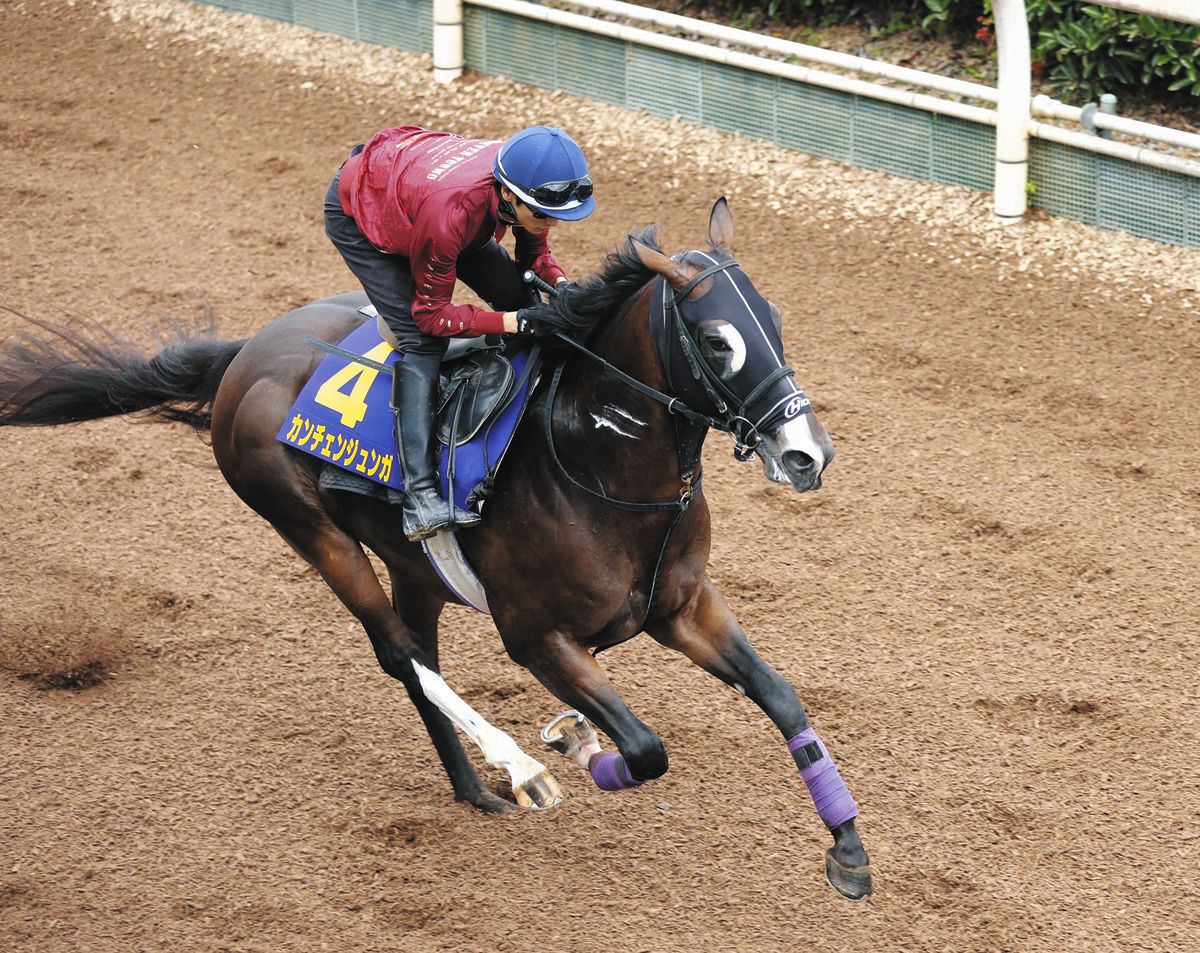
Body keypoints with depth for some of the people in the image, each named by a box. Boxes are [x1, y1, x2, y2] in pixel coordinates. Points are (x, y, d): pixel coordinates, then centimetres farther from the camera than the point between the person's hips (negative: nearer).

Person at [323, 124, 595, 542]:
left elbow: (533, 255, -6)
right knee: (422, 342, -20)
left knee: (518, 296, -4)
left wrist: (558, 282, -28)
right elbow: (432, 314, -31)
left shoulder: (533, 182, -27)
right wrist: (512, 322, -40)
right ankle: (421, 497, -27)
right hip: (357, 214, -7)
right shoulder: (450, 212, -45)